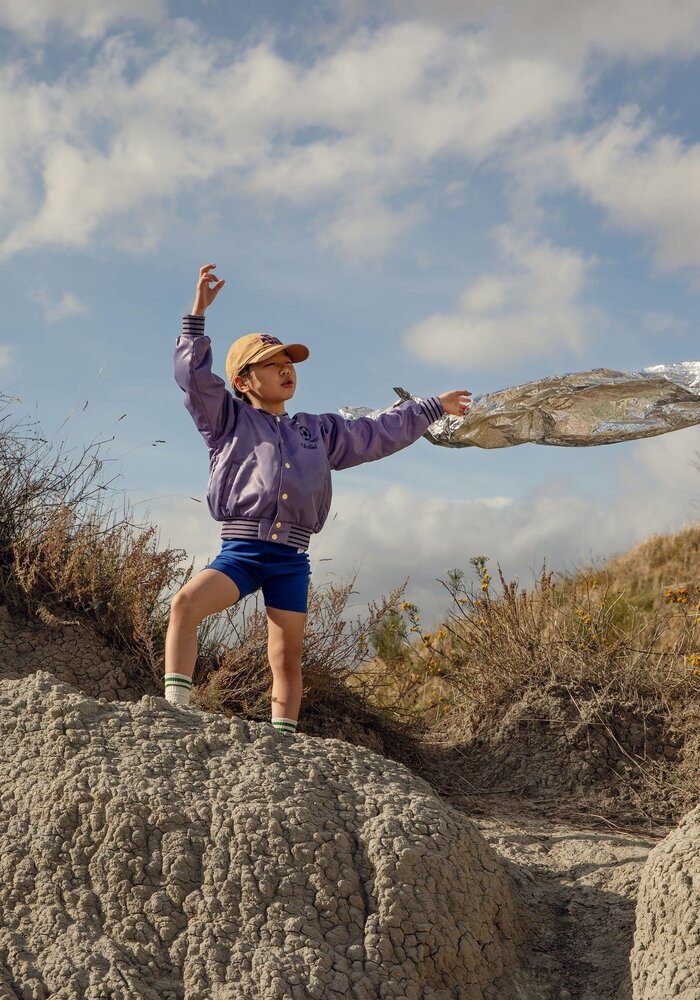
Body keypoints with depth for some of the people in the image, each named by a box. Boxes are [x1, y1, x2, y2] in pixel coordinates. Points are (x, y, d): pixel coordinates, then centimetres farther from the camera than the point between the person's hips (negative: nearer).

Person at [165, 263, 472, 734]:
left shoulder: (320, 431, 22)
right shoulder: (229, 420, 11)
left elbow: (379, 433, 28)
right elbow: (194, 375, -1)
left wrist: (434, 407, 31)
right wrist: (198, 315, -7)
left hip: (291, 559, 4)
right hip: (241, 550, -3)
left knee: (288, 657, 0)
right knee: (185, 603, -28)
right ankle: (175, 707, -29)